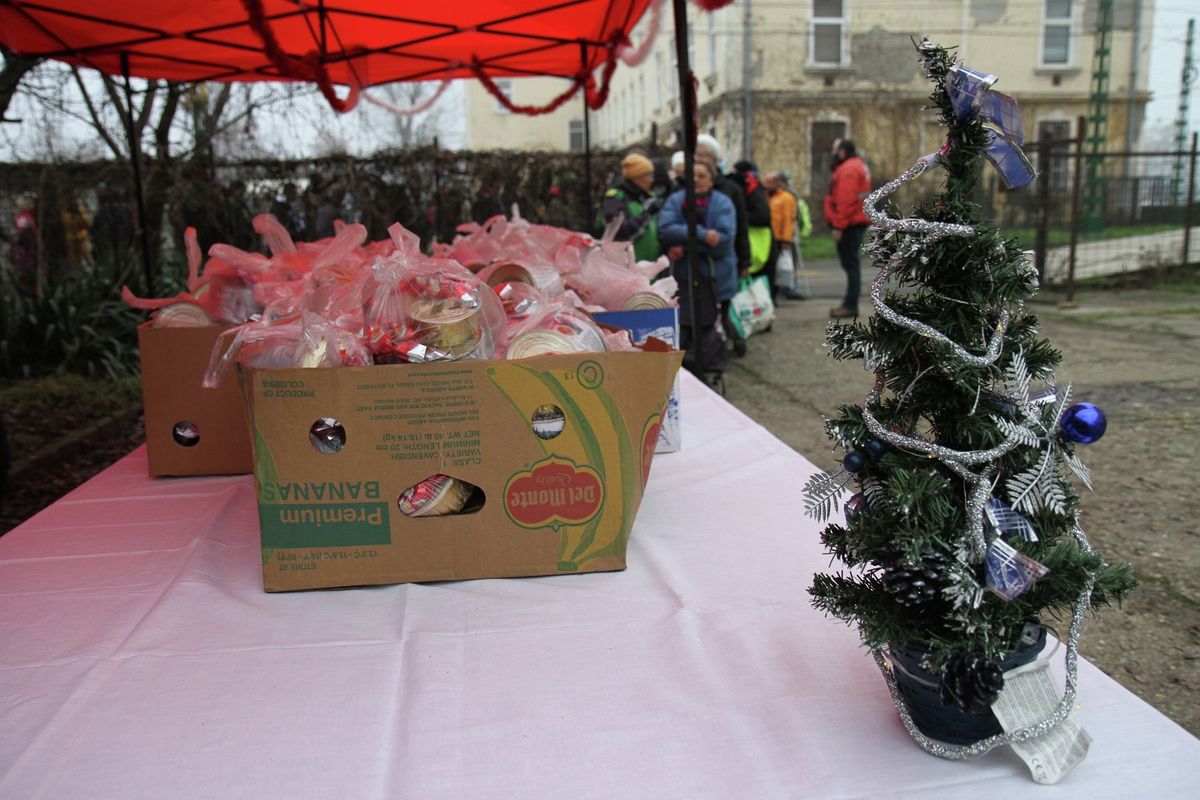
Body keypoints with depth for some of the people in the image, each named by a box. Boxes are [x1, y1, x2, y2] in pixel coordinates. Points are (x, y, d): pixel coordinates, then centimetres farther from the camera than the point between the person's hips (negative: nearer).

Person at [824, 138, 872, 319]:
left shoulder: (848, 170, -14)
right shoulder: (858, 165, 19)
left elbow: (846, 201, -22)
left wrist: (838, 226, -22)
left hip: (849, 225, -11)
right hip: (857, 221, 11)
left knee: (850, 263, -9)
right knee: (851, 263, 13)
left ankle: (851, 305, -7)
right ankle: (850, 303, 18)